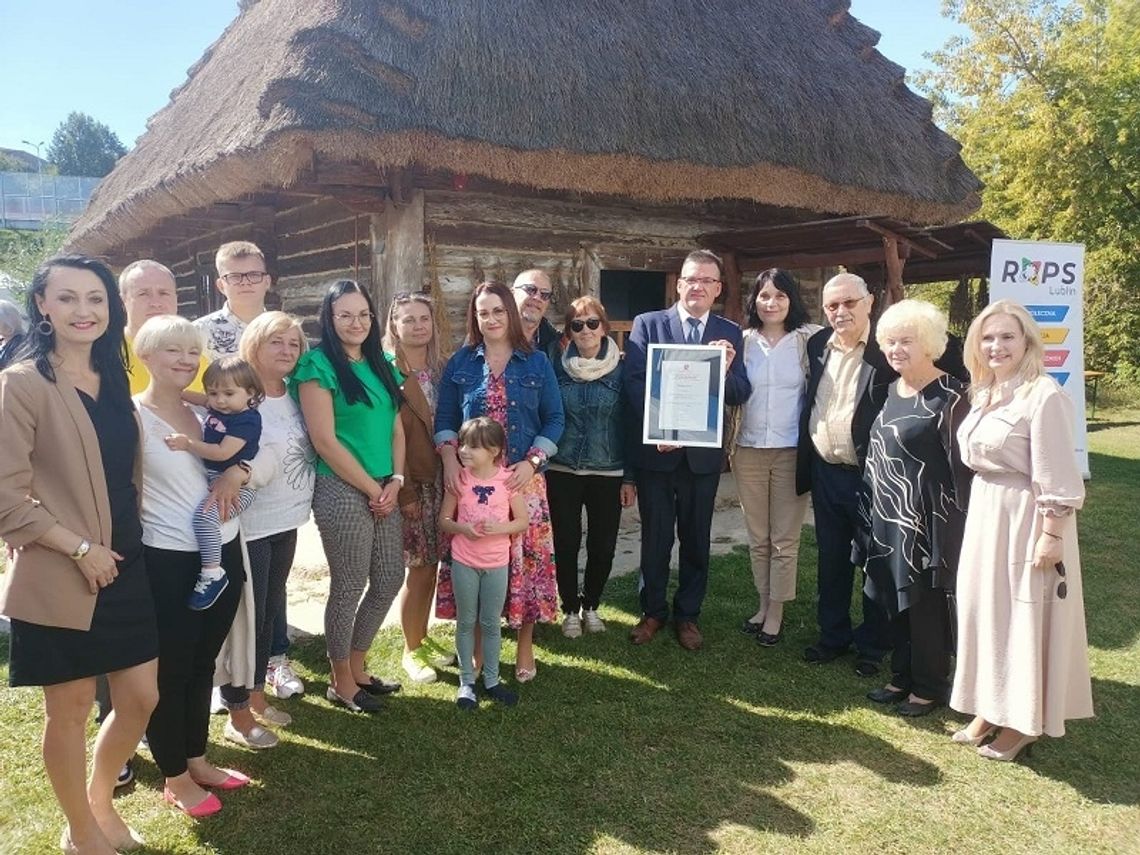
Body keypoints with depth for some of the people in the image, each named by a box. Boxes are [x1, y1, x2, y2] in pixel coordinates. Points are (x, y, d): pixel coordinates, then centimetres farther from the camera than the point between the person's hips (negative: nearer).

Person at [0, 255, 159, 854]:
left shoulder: (113, 380, 9)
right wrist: (80, 548, -16)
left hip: (125, 568, 6)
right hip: (59, 579, -6)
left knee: (141, 698, 12)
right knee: (70, 709, 9)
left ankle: (100, 804, 38)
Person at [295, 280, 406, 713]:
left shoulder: (381, 365, 12)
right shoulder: (318, 365, -9)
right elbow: (325, 440, -15)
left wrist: (395, 481, -2)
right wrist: (372, 488, -11)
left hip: (385, 490, 7)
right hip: (343, 491, -7)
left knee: (390, 578, 13)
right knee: (349, 588, 3)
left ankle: (357, 666, 32)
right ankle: (342, 682, 23)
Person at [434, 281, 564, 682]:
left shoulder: (536, 363, 5)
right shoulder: (460, 363, 6)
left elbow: (554, 419, 4)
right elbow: (444, 419, 7)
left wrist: (532, 461, -9)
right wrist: (449, 458, -10)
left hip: (523, 480, 0)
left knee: (527, 557, 2)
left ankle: (525, 647, 19)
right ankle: (476, 645, 19)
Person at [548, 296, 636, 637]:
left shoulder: (621, 369, -2)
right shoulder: (558, 368, 1)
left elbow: (630, 424, 0)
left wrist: (629, 477, -2)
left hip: (608, 473, 0)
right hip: (562, 471, 1)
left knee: (603, 546, 5)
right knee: (566, 544, 4)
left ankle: (591, 605, 28)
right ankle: (570, 609, 24)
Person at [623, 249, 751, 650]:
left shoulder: (730, 333, 4)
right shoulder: (647, 324, -2)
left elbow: (741, 395, -1)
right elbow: (633, 383, -9)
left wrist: (726, 370, -23)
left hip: (703, 454, 2)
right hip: (656, 451, -1)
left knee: (696, 538, 13)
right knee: (655, 537, 11)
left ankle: (688, 614, 29)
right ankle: (653, 611, 29)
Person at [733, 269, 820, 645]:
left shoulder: (807, 340, -3)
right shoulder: (743, 342, 3)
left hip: (791, 451, -2)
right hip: (749, 451, 2)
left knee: (785, 539, 5)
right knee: (757, 538, 12)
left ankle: (776, 611, 18)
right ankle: (763, 604, 26)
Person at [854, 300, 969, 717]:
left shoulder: (949, 396, -15)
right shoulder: (892, 391, 9)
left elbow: (960, 463, -15)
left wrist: (957, 523, -14)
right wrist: (872, 511, 14)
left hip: (927, 520, -7)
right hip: (887, 517, 8)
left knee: (926, 605, 6)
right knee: (895, 603, 17)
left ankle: (930, 687, 23)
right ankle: (902, 677, 32)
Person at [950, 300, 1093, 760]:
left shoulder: (1043, 396, -17)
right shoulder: (985, 394, 9)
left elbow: (1058, 479, -18)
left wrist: (1051, 536, -19)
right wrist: (981, 510, 13)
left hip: (1025, 519, -8)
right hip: (984, 516, 8)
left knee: (1023, 614, 3)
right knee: (985, 610, 14)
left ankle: (1023, 722, 19)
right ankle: (990, 709, 29)